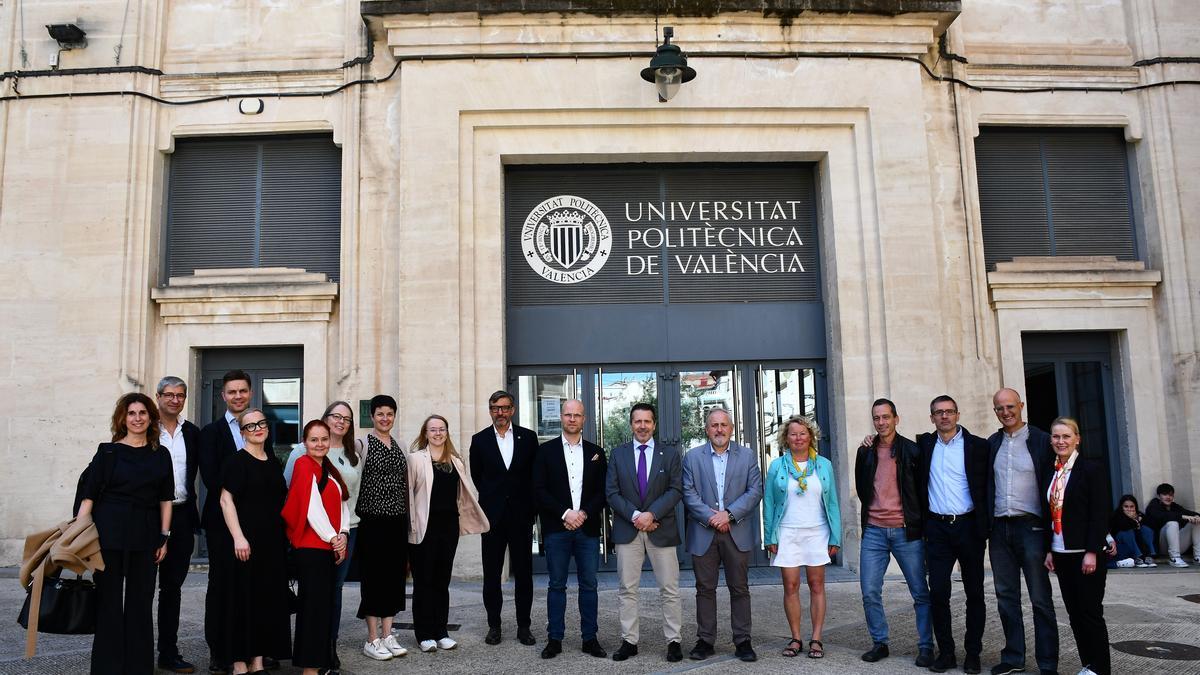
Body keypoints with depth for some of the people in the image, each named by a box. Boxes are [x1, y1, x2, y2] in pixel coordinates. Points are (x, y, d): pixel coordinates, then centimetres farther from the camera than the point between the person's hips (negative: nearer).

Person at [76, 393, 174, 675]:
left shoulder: (160, 455, 8)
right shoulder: (108, 452, 2)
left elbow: (165, 499, 9)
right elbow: (89, 495, -1)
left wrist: (164, 537, 4)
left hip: (145, 536, 2)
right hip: (109, 534, -2)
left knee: (141, 603, 7)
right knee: (108, 599, 3)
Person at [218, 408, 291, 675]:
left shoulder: (274, 463, 13)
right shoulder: (236, 461, -6)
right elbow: (226, 500, -12)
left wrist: (285, 536, 14)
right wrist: (238, 537, -20)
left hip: (274, 541, 6)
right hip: (247, 540, -6)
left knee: (270, 598, 8)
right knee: (245, 597, -1)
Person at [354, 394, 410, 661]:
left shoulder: (400, 446, 12)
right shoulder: (362, 445, -3)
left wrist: (407, 519, 14)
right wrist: (356, 519, -12)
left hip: (397, 520, 5)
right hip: (372, 521, -5)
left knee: (394, 575, 8)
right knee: (373, 576, 0)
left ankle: (387, 635, 17)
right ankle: (372, 639, 9)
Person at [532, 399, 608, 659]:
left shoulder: (596, 452, 10)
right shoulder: (546, 450, 4)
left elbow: (602, 491, 5)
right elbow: (539, 489, -3)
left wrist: (584, 514, -9)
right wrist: (565, 513, -13)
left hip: (588, 528, 2)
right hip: (556, 528, -1)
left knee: (589, 585, 5)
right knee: (557, 585, 4)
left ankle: (590, 638, 14)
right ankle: (554, 639, 12)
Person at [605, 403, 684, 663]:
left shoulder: (670, 454, 6)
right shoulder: (617, 454, 7)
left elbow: (676, 490, -3)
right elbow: (612, 492, 1)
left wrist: (652, 514, -15)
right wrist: (635, 516, -12)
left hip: (661, 529, -1)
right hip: (627, 530, 1)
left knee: (669, 590, 2)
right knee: (627, 589, 4)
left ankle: (674, 641, 11)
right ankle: (629, 641, 12)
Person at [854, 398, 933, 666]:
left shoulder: (912, 451, -1)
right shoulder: (865, 452, 7)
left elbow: (922, 490, 2)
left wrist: (922, 525, 0)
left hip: (906, 531, -2)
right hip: (874, 531, 3)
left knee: (920, 592, 3)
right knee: (870, 592, 2)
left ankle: (926, 647, 14)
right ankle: (879, 643, 16)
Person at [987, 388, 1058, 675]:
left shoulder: (1041, 440, -3)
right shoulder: (991, 444, 10)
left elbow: (1051, 487, -6)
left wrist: (1051, 531, -11)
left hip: (1031, 527, -4)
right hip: (999, 529, 4)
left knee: (1041, 599, 1)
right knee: (1006, 597, 10)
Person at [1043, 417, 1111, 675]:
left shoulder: (1091, 469, -8)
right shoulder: (1050, 472, 10)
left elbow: (1100, 513, -12)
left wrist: (1092, 552, -17)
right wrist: (1049, 550, 9)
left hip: (1086, 553, -6)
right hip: (1061, 554, 6)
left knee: (1091, 612, 0)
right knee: (1074, 612, 10)